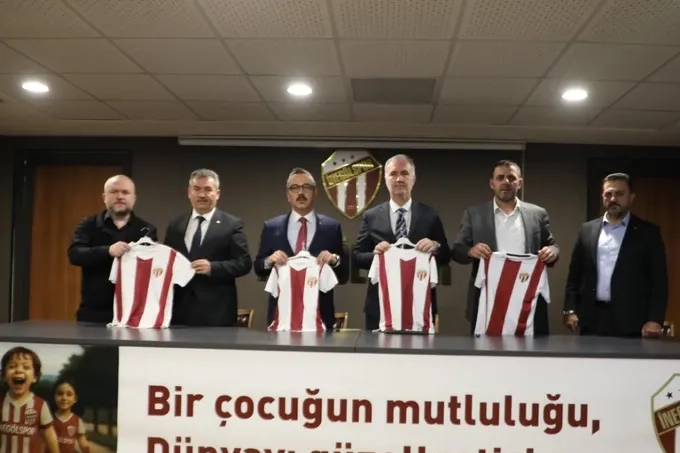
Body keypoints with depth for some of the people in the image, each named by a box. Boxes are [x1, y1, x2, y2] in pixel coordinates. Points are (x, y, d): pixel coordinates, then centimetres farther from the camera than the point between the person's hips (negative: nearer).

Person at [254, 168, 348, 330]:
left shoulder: (332, 227, 2)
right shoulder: (271, 227, 5)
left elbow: (344, 274, 3)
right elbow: (258, 269, 7)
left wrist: (335, 260, -17)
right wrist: (269, 260, -13)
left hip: (319, 312, 0)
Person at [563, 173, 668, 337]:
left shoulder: (648, 232, 2)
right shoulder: (588, 229, 11)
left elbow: (659, 280, -2)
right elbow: (575, 274, 11)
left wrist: (655, 319, -11)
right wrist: (570, 310, 2)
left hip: (630, 322, -2)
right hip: (592, 319, 3)